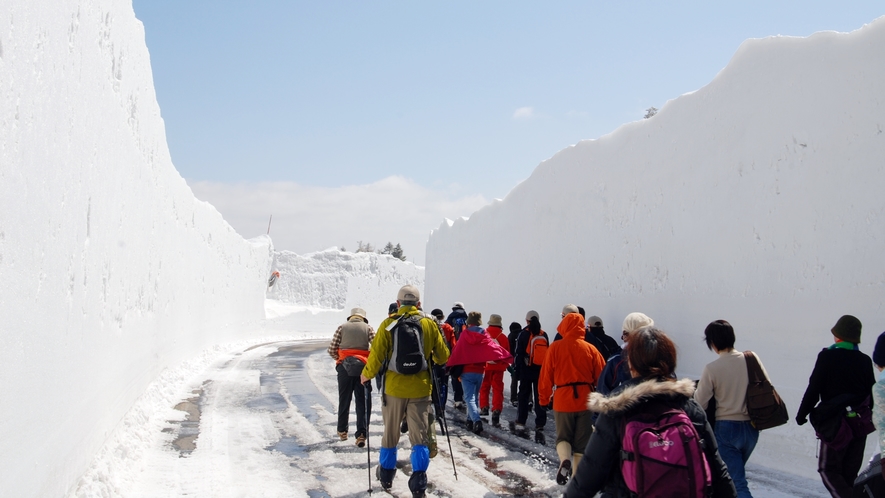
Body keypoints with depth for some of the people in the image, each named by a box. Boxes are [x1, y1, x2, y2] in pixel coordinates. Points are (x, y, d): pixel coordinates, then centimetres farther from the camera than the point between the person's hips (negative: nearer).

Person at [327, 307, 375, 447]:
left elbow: (331, 350, 0)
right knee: (362, 402, 3)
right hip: (362, 367, -1)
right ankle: (361, 434, -6)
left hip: (344, 367, 1)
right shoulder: (368, 328, 5)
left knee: (344, 400, 15)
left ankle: (342, 431, 25)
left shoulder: (342, 327, 5)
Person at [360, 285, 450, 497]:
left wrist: (366, 375, 8)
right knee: (419, 435, 6)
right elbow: (442, 356, 4)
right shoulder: (429, 324, -2)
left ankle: (386, 475, 31)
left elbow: (376, 355, -10)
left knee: (390, 433, 17)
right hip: (420, 388, 0)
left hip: (394, 387, 0)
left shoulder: (388, 324, -6)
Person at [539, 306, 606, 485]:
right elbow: (601, 376, 3)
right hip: (585, 401, 1)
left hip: (562, 399, -1)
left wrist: (544, 397, 10)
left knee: (563, 436, 14)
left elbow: (546, 375, -2)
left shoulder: (555, 347, -5)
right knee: (581, 443, 12)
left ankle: (565, 460, -15)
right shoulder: (590, 349, -1)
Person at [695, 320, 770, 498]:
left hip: (726, 429, -5)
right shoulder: (752, 359, -5)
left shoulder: (712, 369, -15)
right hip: (751, 428, 5)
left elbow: (700, 404, -7)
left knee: (737, 483, -1)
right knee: (734, 472, 26)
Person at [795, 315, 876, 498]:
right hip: (860, 423, 5)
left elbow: (814, 389, -12)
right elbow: (872, 393, 9)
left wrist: (802, 414, -2)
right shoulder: (865, 361, 4)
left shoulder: (827, 357, -10)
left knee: (828, 469, 1)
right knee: (850, 471, 13)